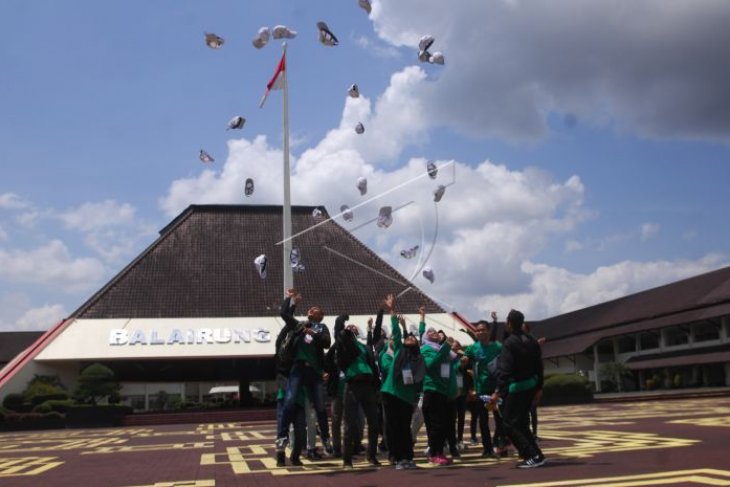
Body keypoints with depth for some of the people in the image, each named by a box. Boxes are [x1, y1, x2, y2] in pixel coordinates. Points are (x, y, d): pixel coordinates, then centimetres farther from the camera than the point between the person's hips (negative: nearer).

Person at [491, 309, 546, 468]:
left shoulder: (509, 343, -16)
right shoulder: (532, 341, 9)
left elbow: (504, 369, -23)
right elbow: (539, 366, 12)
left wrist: (498, 391, -25)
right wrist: (539, 388, 20)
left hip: (515, 387, -8)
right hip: (530, 385, 8)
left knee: (510, 424, -3)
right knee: (521, 422, 18)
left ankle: (534, 456, -9)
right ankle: (534, 454, 17)